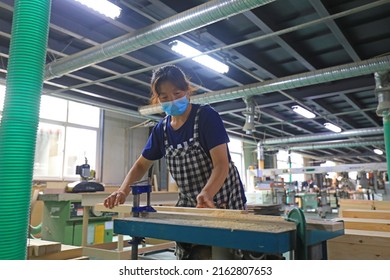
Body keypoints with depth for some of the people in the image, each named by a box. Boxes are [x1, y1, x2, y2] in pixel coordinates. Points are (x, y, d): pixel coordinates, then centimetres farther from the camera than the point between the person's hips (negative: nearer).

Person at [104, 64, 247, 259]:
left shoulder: (207, 116, -15)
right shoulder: (161, 129, 2)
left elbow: (222, 164, -25)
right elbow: (142, 164, 10)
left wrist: (206, 194, -44)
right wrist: (123, 191, -9)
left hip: (222, 201, -5)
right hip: (189, 203, 6)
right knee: (186, 263, 11)